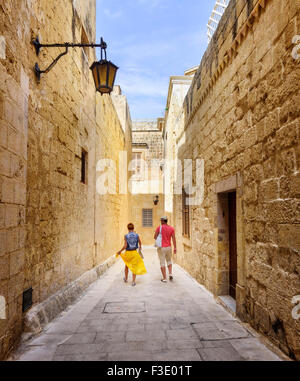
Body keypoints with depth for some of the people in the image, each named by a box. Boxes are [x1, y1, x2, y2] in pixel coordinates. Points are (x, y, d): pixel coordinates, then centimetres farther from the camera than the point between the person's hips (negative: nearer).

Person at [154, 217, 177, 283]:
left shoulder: (159, 228, -9)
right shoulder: (171, 228, -1)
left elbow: (155, 237, -6)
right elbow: (174, 238, -4)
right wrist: (175, 248, -1)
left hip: (161, 247, -3)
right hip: (169, 247, 3)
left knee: (162, 263, 5)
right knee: (169, 261, 23)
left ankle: (164, 278, 6)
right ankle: (170, 274, 6)